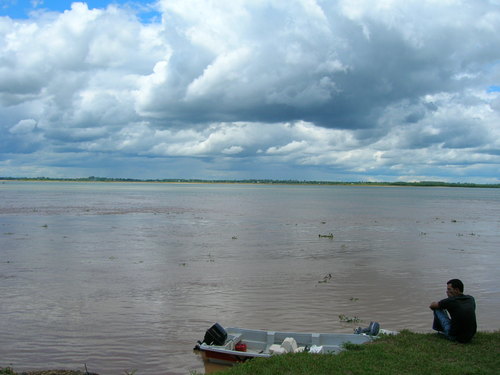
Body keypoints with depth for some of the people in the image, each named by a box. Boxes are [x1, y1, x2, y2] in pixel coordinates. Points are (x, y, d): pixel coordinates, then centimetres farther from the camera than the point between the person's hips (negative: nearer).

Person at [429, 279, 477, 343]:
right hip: (470, 337, 5)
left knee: (438, 309, 7)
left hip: (455, 337, -5)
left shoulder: (450, 301, -14)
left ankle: (438, 329, 35)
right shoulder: (471, 299, 1)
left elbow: (432, 306, 3)